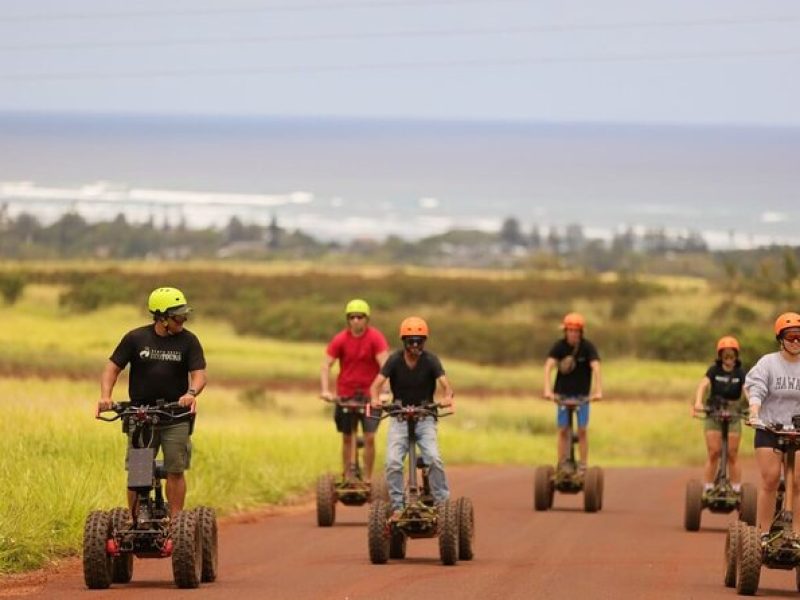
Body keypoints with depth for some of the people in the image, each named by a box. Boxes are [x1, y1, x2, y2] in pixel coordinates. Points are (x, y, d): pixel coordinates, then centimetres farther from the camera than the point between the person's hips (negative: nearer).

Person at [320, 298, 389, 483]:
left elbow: (384, 364, -19)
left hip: (369, 394, -2)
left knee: (369, 437, -8)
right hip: (346, 394, 2)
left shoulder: (376, 338, -12)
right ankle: (347, 478, 21)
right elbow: (326, 365, -8)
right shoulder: (340, 339, -7)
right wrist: (325, 390, -22)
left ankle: (367, 480, 0)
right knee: (347, 437, 9)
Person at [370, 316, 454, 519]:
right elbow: (377, 384, -15)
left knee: (434, 459, -21)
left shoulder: (430, 360, -8)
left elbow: (445, 384, -19)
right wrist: (375, 399, -38)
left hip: (425, 418, -1)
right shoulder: (395, 360, -7)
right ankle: (397, 506, -6)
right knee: (393, 462, -17)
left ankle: (442, 503, -9)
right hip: (399, 418, 1)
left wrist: (448, 396, -43)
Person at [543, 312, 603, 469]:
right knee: (563, 430, 0)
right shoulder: (559, 346, -11)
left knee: (582, 430, -5)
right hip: (563, 394, 1)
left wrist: (598, 391, -39)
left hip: (582, 394, -1)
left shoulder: (588, 347, -13)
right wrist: (547, 390, -36)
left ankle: (583, 466, 0)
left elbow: (596, 368, -24)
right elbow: (548, 366, -22)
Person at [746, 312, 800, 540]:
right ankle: (764, 534, -2)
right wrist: (754, 414, -28)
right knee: (770, 480, -7)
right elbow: (756, 390, -10)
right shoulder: (768, 363, -1)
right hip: (769, 429, -2)